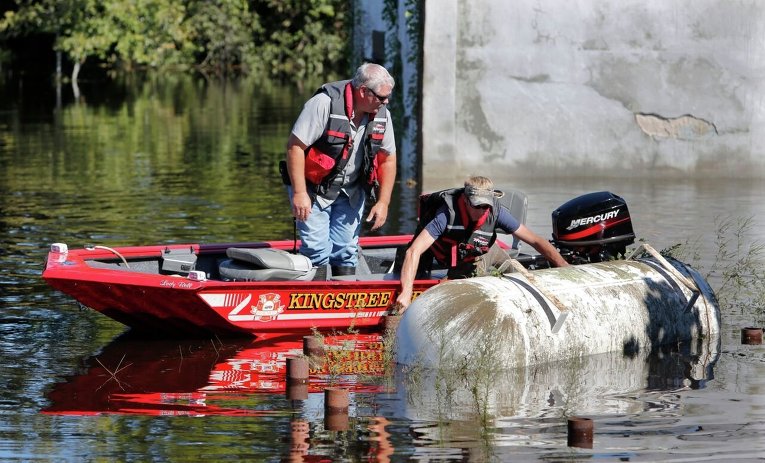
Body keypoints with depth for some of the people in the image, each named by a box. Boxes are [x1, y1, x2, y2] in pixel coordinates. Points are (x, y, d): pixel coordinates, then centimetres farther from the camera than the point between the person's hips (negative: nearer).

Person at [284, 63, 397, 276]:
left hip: (351, 192, 5)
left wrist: (383, 202, 3)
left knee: (346, 252, 5)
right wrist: (299, 193, -24)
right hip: (314, 187, -5)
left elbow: (388, 158, 8)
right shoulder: (324, 104, -24)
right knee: (316, 251, -12)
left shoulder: (382, 115, -4)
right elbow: (295, 145, -22)